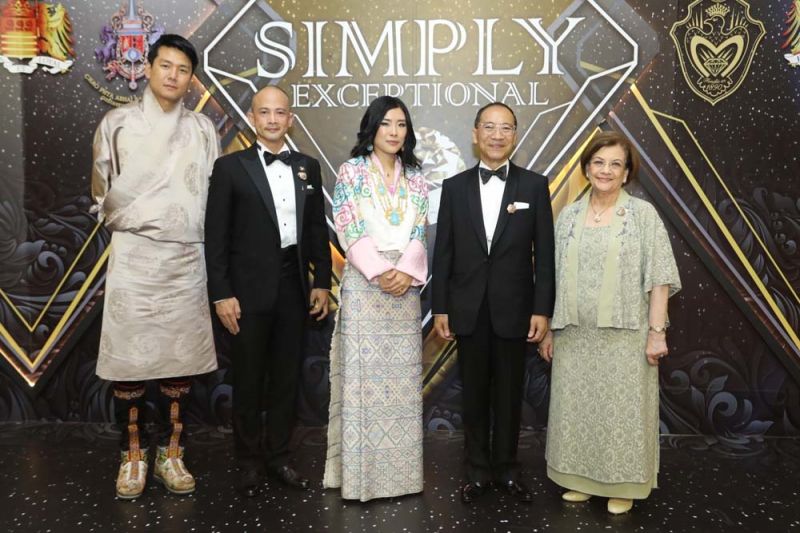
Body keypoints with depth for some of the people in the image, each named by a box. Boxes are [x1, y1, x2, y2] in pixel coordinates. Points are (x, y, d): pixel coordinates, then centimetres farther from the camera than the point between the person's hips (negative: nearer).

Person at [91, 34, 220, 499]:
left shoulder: (203, 129, 8)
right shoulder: (118, 123, 3)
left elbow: (213, 194, 9)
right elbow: (103, 193, 8)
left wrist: (193, 229, 3)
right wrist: (130, 219, 3)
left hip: (188, 258, 2)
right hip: (134, 255, -1)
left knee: (182, 357, 5)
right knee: (127, 357, 1)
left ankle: (172, 453, 18)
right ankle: (134, 455, 16)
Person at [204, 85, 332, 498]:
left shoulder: (307, 167, 8)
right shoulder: (230, 167, -3)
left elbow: (317, 230, 10)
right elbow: (216, 237, -6)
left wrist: (322, 283, 5)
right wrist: (221, 294, -11)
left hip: (294, 286, 4)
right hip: (250, 289, -3)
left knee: (286, 378, 12)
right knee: (249, 380, 8)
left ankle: (278, 457, 27)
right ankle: (250, 463, 24)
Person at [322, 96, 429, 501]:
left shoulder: (415, 178, 13)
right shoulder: (351, 171, 3)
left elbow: (420, 233, 6)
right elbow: (348, 229, -6)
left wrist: (406, 271, -12)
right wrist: (380, 271, -15)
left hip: (405, 286, 4)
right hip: (363, 285, -3)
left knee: (402, 379, 6)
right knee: (362, 375, -2)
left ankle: (400, 470, 17)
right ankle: (359, 471, 8)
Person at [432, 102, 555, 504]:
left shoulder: (534, 185, 0)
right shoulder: (455, 186, 3)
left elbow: (544, 254, -2)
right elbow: (443, 252, 2)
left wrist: (542, 310, -7)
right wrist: (440, 309, -1)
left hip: (513, 309, -1)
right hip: (468, 310, 1)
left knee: (509, 394, 11)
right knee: (474, 394, 11)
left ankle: (507, 469, 27)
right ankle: (478, 470, 25)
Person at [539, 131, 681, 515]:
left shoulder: (643, 214, -2)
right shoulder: (568, 216, 8)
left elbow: (658, 278, -5)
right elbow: (556, 278, 10)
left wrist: (656, 331, -11)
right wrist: (549, 329, 8)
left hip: (624, 335, -3)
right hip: (575, 335, 3)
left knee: (621, 409, 4)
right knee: (576, 407, 10)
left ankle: (622, 486, 21)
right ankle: (580, 479, 26)